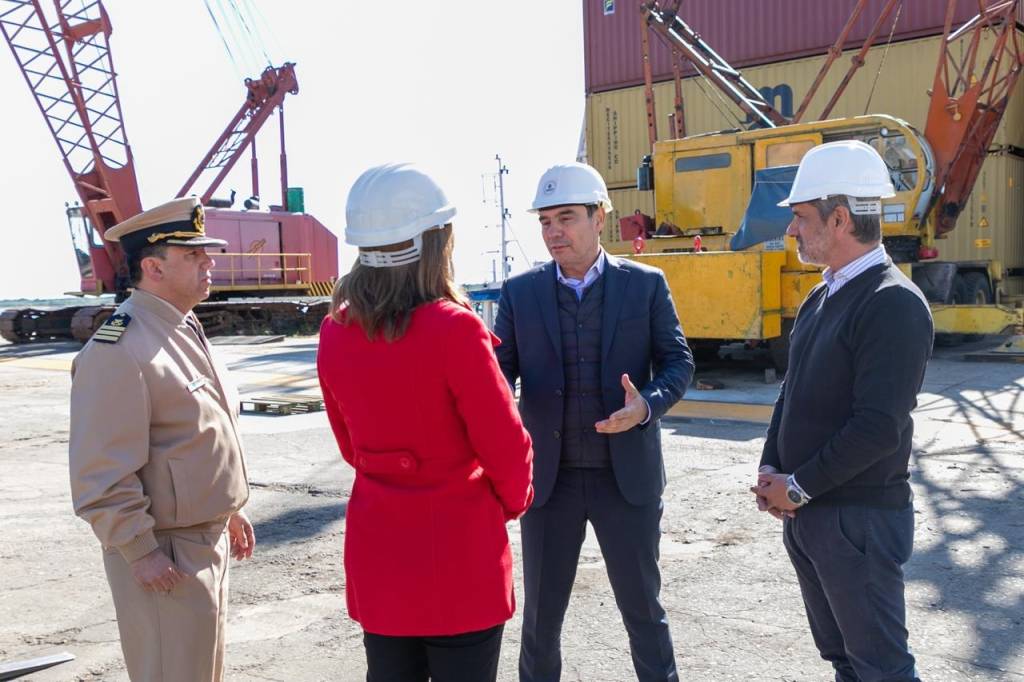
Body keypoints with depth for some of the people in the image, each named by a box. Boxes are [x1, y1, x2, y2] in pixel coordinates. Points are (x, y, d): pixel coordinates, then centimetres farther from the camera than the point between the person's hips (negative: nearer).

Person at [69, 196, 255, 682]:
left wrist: (229, 510, 19)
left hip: (209, 541, 9)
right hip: (166, 556, -9)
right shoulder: (118, 351, -21)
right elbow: (101, 474, -23)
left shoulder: (185, 330, 10)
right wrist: (140, 551, -20)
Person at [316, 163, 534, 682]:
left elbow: (352, 444, 7)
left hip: (376, 549, 5)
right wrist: (514, 501, 7)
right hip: (458, 549, -5)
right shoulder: (453, 329, -20)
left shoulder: (335, 334, -3)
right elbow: (505, 446, -13)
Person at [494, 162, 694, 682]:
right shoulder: (520, 292, 1)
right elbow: (500, 369, -1)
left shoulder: (646, 284, -2)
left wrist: (647, 405, -21)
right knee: (541, 608, 14)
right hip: (548, 477, 1)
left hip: (627, 475, -1)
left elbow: (678, 360, -1)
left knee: (641, 603, 14)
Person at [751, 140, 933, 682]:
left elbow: (878, 427, -24)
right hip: (804, 511, 8)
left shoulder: (895, 303, -18)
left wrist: (799, 487, -16)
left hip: (859, 518, -8)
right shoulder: (820, 298, 10)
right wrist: (771, 470, 2)